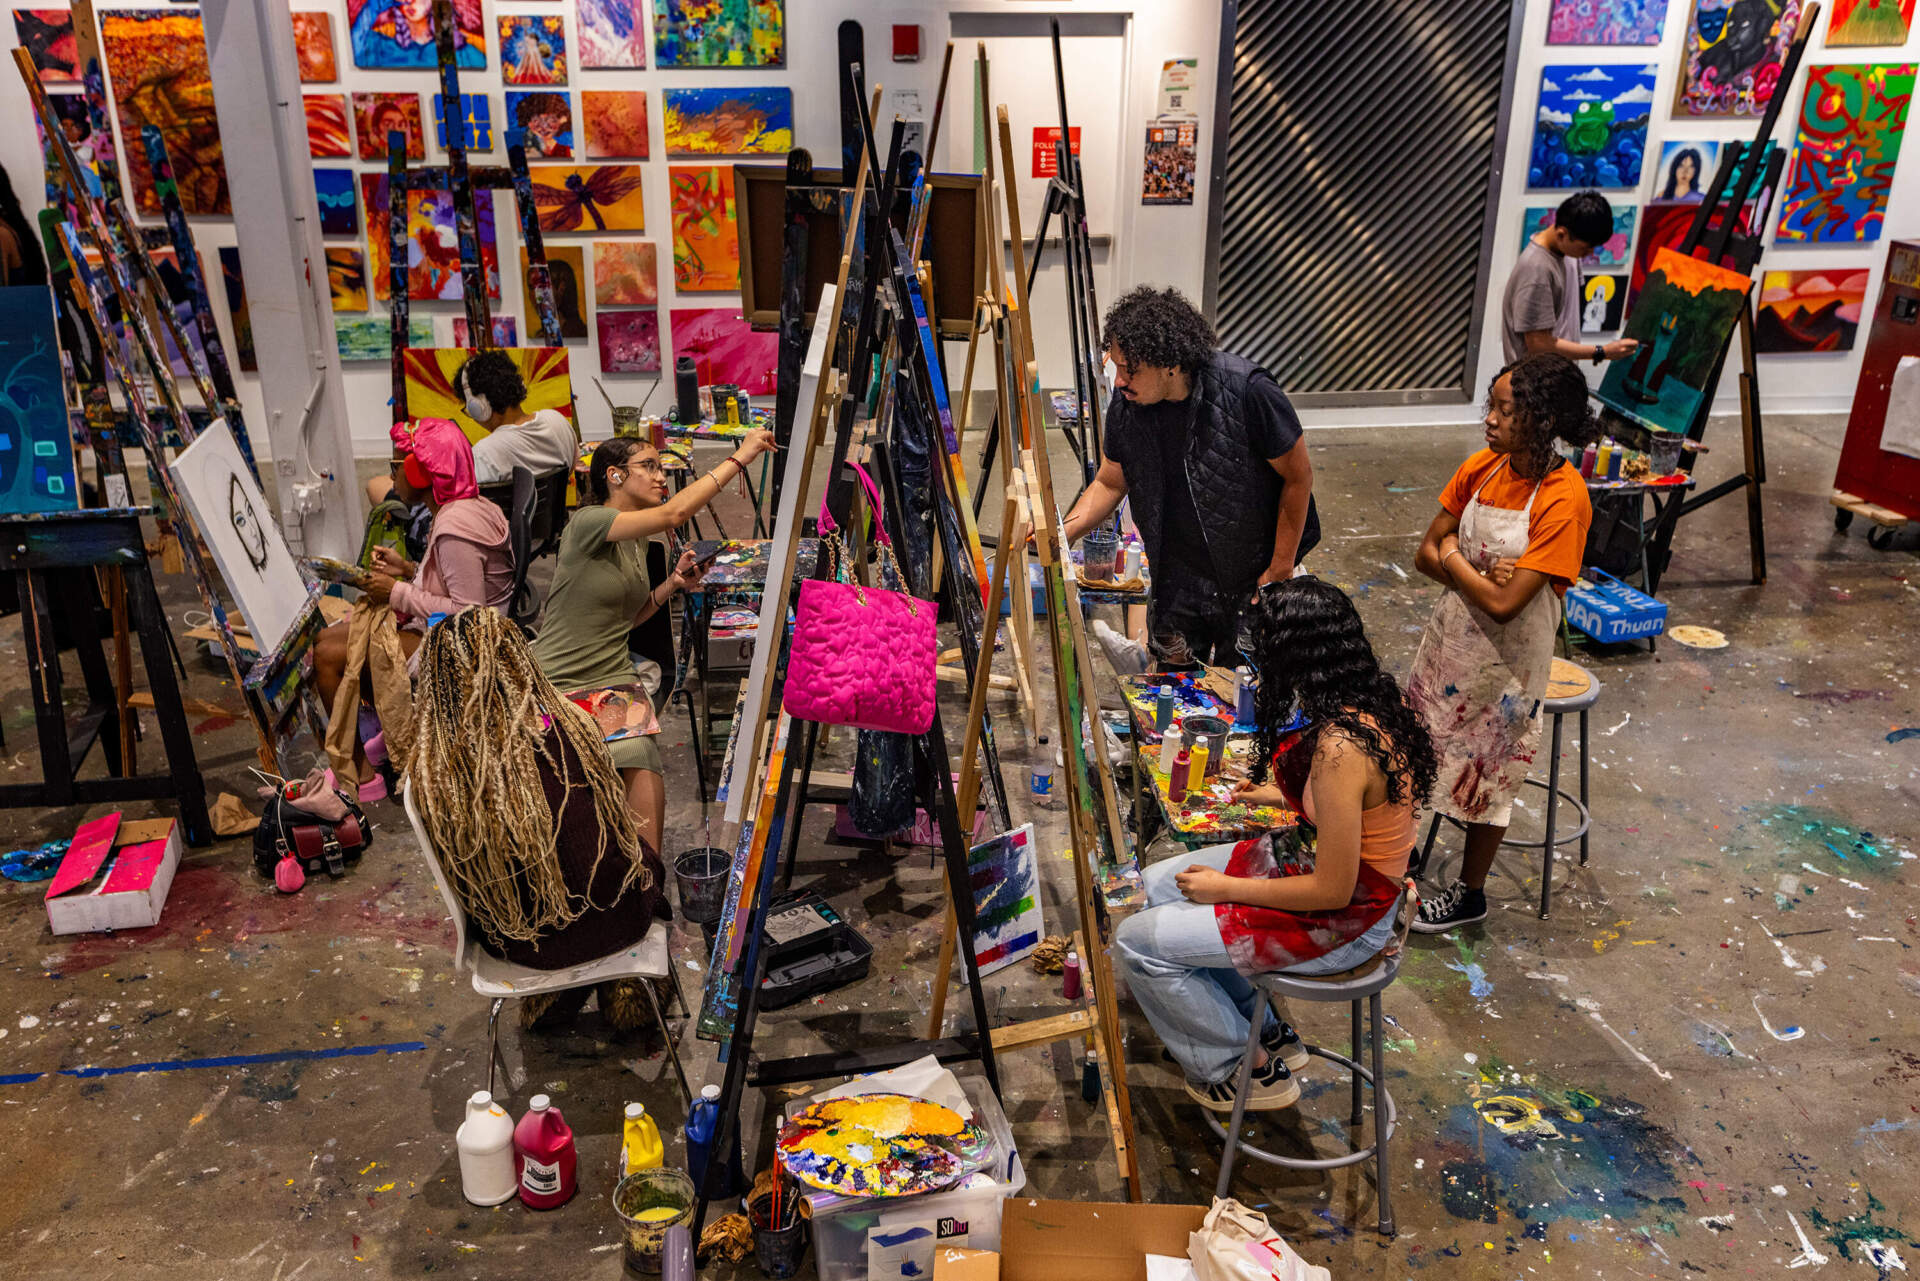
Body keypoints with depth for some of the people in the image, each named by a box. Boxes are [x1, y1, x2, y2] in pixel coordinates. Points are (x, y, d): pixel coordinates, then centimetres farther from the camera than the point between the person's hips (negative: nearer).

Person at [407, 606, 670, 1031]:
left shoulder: (428, 771, -19)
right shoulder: (568, 727, -21)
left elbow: (457, 872, -4)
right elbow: (615, 822, -4)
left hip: (516, 944, 2)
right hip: (613, 923, -2)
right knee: (643, 856, 30)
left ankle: (555, 988, 32)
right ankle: (617, 983, 33)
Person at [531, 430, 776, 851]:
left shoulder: (637, 538, 14)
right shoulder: (588, 523, -12)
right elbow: (673, 515, -26)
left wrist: (671, 585, 4)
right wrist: (738, 458, -22)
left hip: (615, 682, 7)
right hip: (558, 686, -7)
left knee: (646, 786, -12)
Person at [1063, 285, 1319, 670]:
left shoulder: (1247, 392, -26)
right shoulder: (1126, 405, -12)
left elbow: (1298, 477, -15)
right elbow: (1110, 483, 4)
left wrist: (1279, 571, -12)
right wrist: (1062, 531, -13)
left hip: (1253, 578, -3)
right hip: (1178, 581, 4)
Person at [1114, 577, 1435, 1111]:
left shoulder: (1340, 747, -33)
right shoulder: (1370, 700, -6)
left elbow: (1332, 891, -26)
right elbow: (1366, 801, 11)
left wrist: (1225, 889, -14)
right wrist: (1284, 796, 24)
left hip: (1343, 921, -9)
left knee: (1137, 942, -5)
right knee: (1161, 883, 16)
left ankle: (1247, 1069, 16)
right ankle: (1266, 1033, 25)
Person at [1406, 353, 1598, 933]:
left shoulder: (1564, 500, -25)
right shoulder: (1481, 468, -5)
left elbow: (1504, 603, -28)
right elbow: (1426, 554, -1)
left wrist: (1454, 558, -13)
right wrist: (1481, 575, -19)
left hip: (1506, 657, -6)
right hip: (1452, 633, 6)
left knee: (1485, 774, 12)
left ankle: (1470, 893, 33)